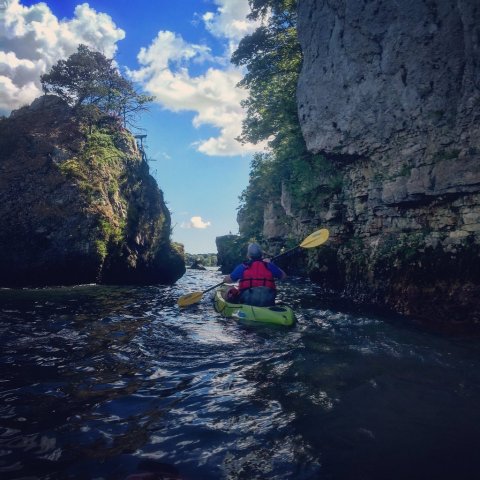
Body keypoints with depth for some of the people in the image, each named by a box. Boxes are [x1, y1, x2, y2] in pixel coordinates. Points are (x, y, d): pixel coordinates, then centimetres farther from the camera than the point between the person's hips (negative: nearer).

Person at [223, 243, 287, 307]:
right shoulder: (269, 266, 1)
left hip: (246, 302, -2)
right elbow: (283, 276, 18)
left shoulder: (242, 267, -4)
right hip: (267, 304, 2)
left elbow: (226, 280, 5)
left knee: (230, 292, 22)